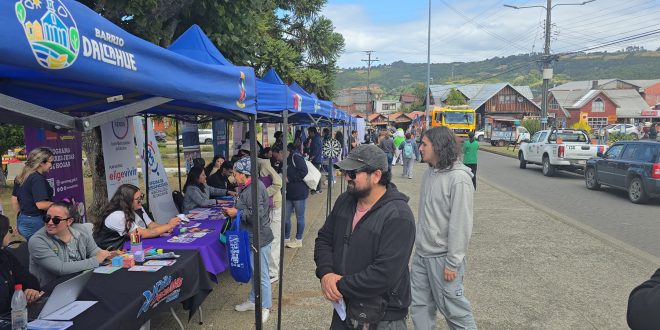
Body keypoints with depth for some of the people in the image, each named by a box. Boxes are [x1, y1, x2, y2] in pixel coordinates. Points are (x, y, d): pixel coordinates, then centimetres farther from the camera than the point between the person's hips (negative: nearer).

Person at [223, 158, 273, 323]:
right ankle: (253, 301, 38)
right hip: (252, 237, 10)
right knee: (254, 272, 23)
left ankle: (265, 307, 17)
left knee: (261, 274, 3)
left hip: (259, 238, -10)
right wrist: (234, 211, 8)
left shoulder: (254, 188, -23)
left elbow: (257, 215, -29)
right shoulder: (249, 187, 10)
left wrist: (237, 213, -18)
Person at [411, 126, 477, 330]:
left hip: (442, 257, -7)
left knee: (453, 309, 7)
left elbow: (461, 224, -19)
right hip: (421, 254, 8)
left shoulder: (458, 178, -19)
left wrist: (452, 263, -18)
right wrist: (419, 243, 14)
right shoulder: (429, 172, 5)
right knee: (420, 306, 16)